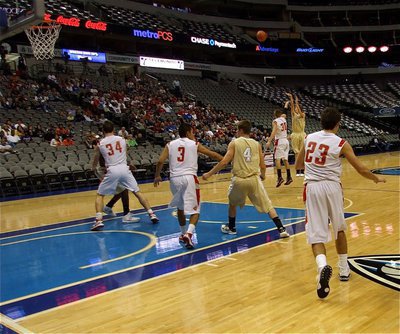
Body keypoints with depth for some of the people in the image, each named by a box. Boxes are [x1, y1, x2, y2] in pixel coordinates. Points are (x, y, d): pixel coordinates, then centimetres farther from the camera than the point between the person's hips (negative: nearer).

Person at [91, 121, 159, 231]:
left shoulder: (100, 144, 6)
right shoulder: (122, 139, 11)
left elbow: (94, 164, 18)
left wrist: (94, 168, 41)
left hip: (112, 171, -2)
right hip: (124, 168, 2)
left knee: (99, 195, 13)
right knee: (138, 192, 14)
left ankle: (99, 220, -2)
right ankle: (151, 214, 11)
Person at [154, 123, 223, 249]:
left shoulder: (170, 144, 11)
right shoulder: (195, 144, 7)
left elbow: (160, 161, 2)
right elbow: (213, 155, 12)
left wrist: (157, 176, 16)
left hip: (174, 179, 3)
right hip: (189, 178, -3)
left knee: (180, 207, 24)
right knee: (194, 210, 2)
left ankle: (183, 234, 32)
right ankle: (188, 234, -20)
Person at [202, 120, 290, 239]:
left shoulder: (234, 143, 0)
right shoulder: (257, 144, 8)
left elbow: (224, 162, -8)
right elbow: (262, 166, 6)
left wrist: (209, 174, -1)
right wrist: (262, 175, 28)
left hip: (239, 179, -1)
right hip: (254, 179, 1)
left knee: (232, 203, 25)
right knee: (267, 205, 7)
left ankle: (231, 228, 35)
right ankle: (281, 229, -1)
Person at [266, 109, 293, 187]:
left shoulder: (275, 121, -8)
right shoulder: (284, 119, 10)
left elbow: (274, 131, -23)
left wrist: (269, 141, -29)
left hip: (279, 141, -7)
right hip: (286, 140, 7)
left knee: (277, 159, -9)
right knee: (285, 159, 12)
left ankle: (280, 177, -20)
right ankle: (289, 177, 13)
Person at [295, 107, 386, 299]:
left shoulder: (309, 138, 7)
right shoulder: (341, 144, -3)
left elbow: (298, 165, 18)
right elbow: (361, 170, 0)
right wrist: (376, 179, 20)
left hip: (312, 187, 1)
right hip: (332, 186, -1)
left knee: (316, 235, -1)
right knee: (339, 229, 22)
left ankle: (323, 266, -29)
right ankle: (344, 270, 32)